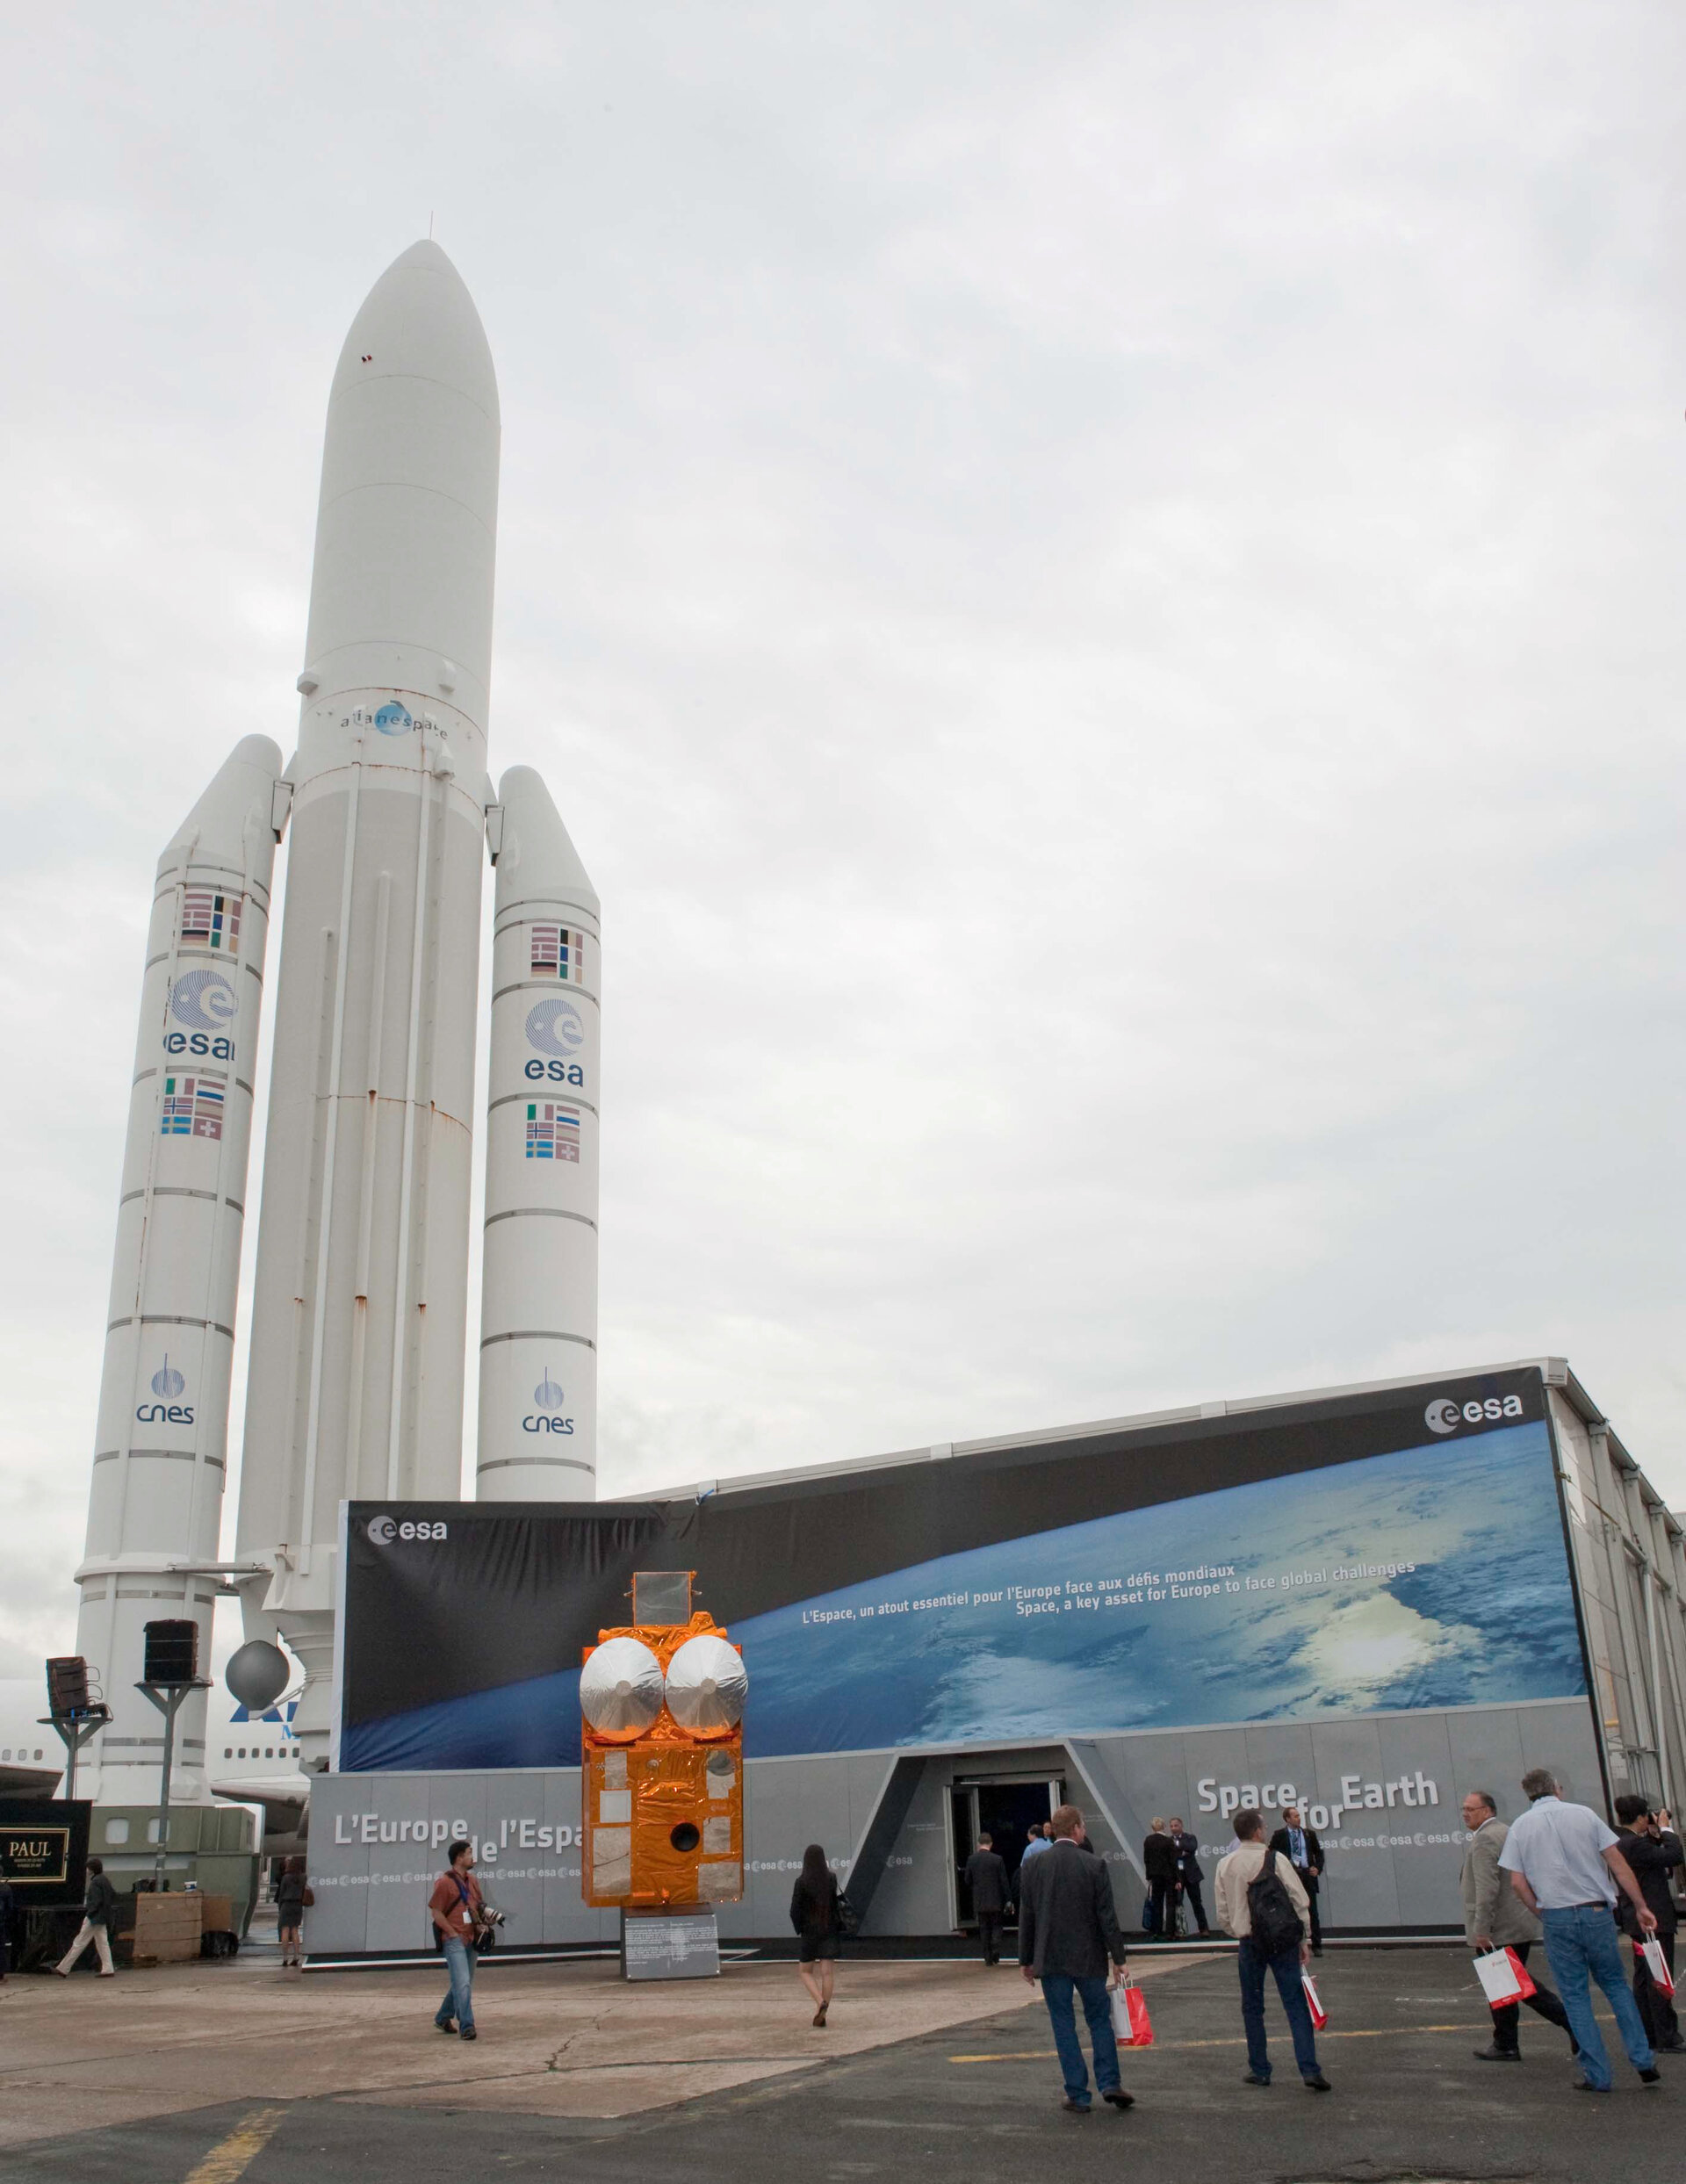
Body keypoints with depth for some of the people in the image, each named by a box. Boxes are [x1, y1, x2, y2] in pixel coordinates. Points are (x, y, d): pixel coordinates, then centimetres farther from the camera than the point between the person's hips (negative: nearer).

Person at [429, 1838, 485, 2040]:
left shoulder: (472, 1880, 13)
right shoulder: (445, 1882, -11)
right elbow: (436, 1912, -11)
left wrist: (480, 1924, 6)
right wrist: (454, 1934, -13)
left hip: (470, 1939, 8)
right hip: (454, 1940, -8)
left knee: (462, 1983, 16)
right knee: (463, 1983, -13)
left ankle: (443, 2018, 33)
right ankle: (466, 2027, -11)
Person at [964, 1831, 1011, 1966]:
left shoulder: (971, 1859, -4)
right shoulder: (998, 1859, -10)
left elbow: (967, 1881, 2)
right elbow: (1004, 1881, -7)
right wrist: (1006, 1900, 2)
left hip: (979, 1901, 2)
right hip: (995, 1900, -2)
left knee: (984, 1928, 11)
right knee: (996, 1926, 12)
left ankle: (988, 1957, 10)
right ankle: (996, 1950, -8)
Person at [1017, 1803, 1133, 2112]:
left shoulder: (1033, 1865, -2)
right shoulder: (1093, 1865, -8)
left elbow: (1026, 1916, 2)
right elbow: (1107, 1915, -7)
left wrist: (1026, 1959, 10)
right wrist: (1118, 1957, 1)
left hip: (1050, 1959, 1)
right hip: (1088, 1958, -1)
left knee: (1064, 2025, 7)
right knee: (1099, 2019, 15)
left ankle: (1077, 2094, 9)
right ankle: (1109, 2083, 8)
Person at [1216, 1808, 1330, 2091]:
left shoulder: (1225, 1866, 3)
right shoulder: (1276, 1860, -7)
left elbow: (1223, 1913, 7)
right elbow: (1300, 1900, -6)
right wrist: (1303, 1940, 2)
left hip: (1249, 1943, 2)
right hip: (1284, 1940, -2)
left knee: (1252, 2007, 13)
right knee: (1296, 2003, 1)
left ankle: (1259, 2069, 18)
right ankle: (1310, 2069, -6)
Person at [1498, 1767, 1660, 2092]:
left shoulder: (1520, 1826, 4)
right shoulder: (1584, 1814, 2)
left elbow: (1517, 1882, 0)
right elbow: (1618, 1864, 0)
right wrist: (1640, 1906, 6)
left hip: (1557, 1917, 0)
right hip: (1597, 1912, 1)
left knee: (1575, 1997, 8)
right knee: (1615, 1985, 18)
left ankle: (1597, 2075, 7)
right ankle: (1643, 2061, 11)